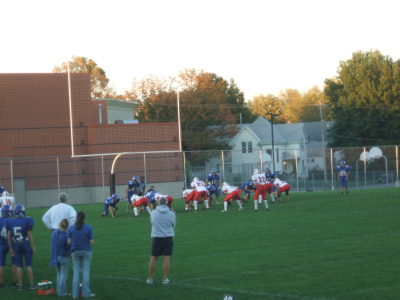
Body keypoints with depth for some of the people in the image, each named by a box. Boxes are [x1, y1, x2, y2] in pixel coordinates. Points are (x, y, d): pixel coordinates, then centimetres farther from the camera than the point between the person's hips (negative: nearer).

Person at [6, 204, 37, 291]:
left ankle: (20, 285, 9)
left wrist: (11, 248, 12)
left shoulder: (10, 222, -2)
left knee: (19, 266, 8)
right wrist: (33, 247, -1)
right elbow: (29, 235, -8)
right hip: (26, 244, -3)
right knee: (29, 265, 4)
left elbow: (9, 237, 2)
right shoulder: (27, 221, -11)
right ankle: (31, 284, 6)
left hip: (16, 245, 3)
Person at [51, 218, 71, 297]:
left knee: (59, 274, 21)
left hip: (55, 256, 6)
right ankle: (62, 292, 8)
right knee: (63, 275, 5)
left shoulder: (55, 232, -5)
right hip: (64, 257, -6)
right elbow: (69, 249, -13)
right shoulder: (66, 235, -21)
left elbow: (53, 244, 6)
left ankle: (59, 290, 25)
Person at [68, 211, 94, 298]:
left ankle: (75, 294, 7)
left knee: (76, 273, 7)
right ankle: (86, 293, 5)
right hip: (86, 252, -2)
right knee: (86, 272, 4)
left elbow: (69, 242, -4)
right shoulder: (88, 228, -10)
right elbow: (91, 242, -9)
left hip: (75, 252, 2)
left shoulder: (71, 228, -4)